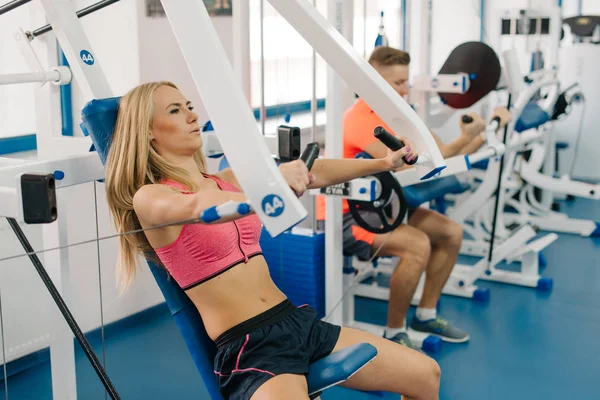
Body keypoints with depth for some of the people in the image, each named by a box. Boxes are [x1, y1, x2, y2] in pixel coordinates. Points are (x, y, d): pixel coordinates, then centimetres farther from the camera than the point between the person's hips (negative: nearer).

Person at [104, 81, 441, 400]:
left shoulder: (228, 180, 13)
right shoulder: (148, 198, -6)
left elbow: (313, 174, 10)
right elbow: (200, 208, -28)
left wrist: (383, 163, 6)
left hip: (298, 321, 7)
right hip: (245, 347, -7)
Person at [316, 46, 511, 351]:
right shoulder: (361, 120, -23)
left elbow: (439, 151, 2)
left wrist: (486, 131, -5)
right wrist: (462, 141, -29)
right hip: (344, 215, -9)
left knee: (451, 233, 5)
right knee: (417, 245, -29)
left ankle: (426, 315, 18)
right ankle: (394, 334, -11)